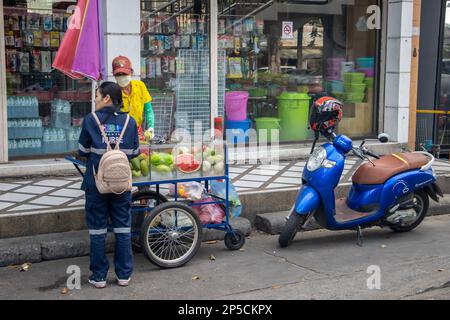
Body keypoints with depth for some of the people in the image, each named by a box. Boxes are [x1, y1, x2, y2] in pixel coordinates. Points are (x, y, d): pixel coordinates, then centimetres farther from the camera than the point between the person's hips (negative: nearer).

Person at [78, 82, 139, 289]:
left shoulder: (91, 120, -7)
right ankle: (124, 275, 16)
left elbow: (83, 151, 0)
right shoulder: (129, 121, -1)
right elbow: (134, 152, 5)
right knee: (123, 228, 11)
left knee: (97, 229, 8)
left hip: (96, 183, -2)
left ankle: (99, 276, 13)